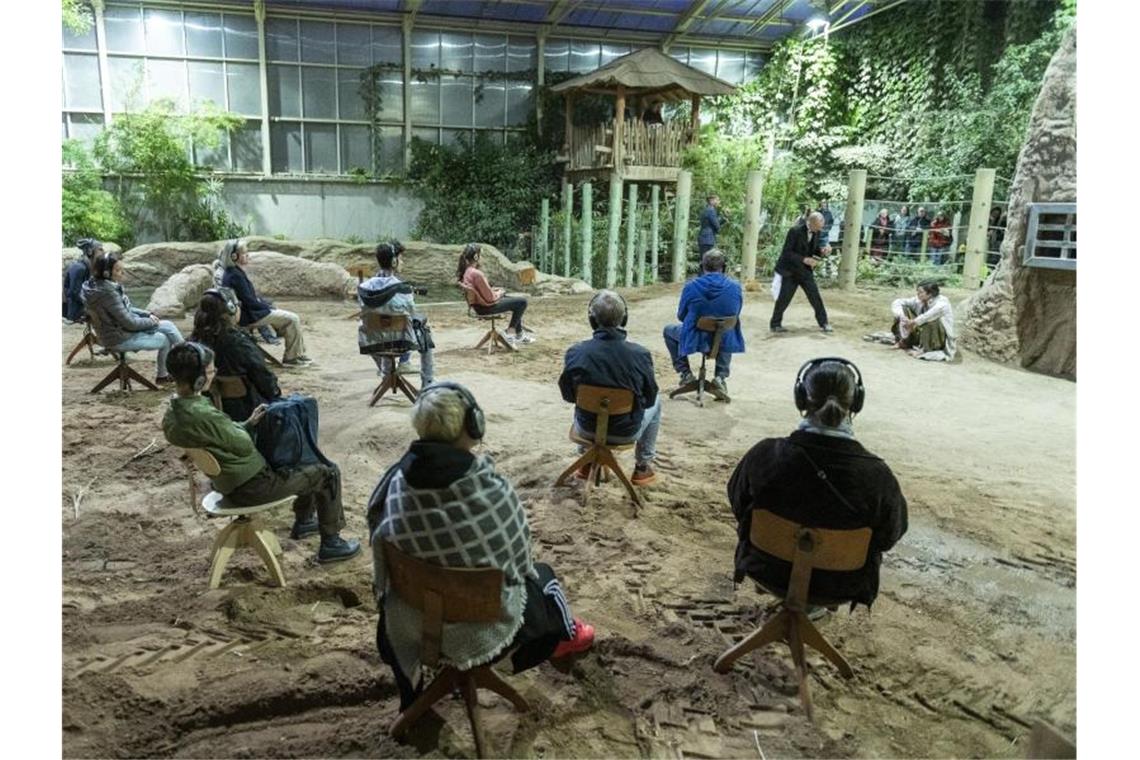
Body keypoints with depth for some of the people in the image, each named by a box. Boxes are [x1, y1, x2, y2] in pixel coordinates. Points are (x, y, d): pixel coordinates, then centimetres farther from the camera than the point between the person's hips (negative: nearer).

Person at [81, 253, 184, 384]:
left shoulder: (111, 286, 2)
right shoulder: (106, 292, -27)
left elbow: (126, 310, 15)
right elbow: (129, 322, -24)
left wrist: (147, 315, 4)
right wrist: (151, 322, -9)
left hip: (123, 328, 9)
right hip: (120, 339, -9)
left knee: (168, 326, 4)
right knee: (165, 340, 1)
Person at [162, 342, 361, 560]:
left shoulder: (171, 415, -2)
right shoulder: (205, 415, -33)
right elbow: (245, 447, -20)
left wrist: (247, 424, 2)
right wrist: (247, 427, -1)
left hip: (227, 485, 10)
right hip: (252, 487, -10)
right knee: (328, 473, 2)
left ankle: (303, 520, 41)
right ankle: (330, 543, 13)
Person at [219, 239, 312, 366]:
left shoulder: (234, 272, 10)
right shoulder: (236, 276, -21)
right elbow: (249, 301, -21)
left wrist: (267, 304, 9)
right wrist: (268, 307, -8)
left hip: (249, 312, 10)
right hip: (249, 317, -10)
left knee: (293, 318, 13)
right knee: (292, 319, -11)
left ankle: (298, 353, 14)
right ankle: (291, 358, -2)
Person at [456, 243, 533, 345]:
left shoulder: (464, 271, -1)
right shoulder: (476, 273, -29)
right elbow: (490, 297, -23)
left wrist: (493, 290, 8)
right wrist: (499, 293, -4)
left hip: (478, 305, 10)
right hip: (486, 307, -10)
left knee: (513, 299, 27)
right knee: (522, 302, -1)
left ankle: (519, 335, 31)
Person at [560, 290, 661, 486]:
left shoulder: (575, 353, -18)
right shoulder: (640, 354, -21)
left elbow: (568, 395, -2)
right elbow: (649, 399, -7)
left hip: (587, 429, 2)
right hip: (626, 432, -2)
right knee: (656, 402, 29)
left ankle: (586, 461, 45)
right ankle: (643, 467, 33)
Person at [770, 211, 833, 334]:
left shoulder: (816, 232, 0)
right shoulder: (795, 231, -20)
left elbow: (815, 250, 11)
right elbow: (786, 253, -21)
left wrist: (823, 251, -12)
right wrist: (804, 259, -29)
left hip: (805, 270, 6)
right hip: (790, 270, -5)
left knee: (815, 296, 3)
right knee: (784, 298, 0)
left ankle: (824, 323, 14)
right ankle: (775, 324, 14)